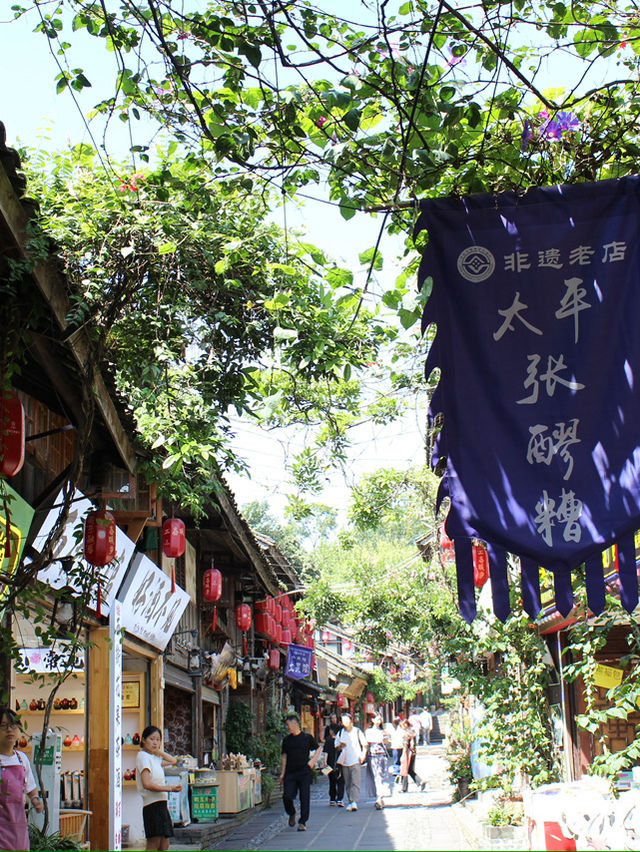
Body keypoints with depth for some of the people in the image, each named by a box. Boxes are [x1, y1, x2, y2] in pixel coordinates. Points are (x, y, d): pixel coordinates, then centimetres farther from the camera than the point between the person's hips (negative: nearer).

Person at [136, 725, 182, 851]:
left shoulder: (154, 758, 18)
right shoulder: (143, 756, -8)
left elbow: (173, 761, 31)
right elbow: (147, 784, -18)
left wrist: (158, 751, 20)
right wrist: (169, 788, -18)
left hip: (161, 803, 9)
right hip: (153, 804, -9)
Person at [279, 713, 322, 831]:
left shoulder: (307, 737, 0)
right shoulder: (287, 740, 9)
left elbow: (318, 749, 12)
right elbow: (284, 756, 13)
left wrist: (312, 761, -2)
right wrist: (282, 773, 9)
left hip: (304, 772, -2)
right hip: (290, 772, 2)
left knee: (304, 798, -3)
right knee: (287, 796, -7)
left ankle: (302, 822, 5)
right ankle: (292, 814, 22)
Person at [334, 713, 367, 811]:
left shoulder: (357, 731, 3)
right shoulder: (340, 733, 10)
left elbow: (365, 744, 8)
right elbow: (336, 747, 14)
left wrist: (363, 755, -5)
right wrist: (340, 746, -8)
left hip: (356, 760, -4)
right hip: (345, 762, 4)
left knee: (355, 782, -12)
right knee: (347, 784, 5)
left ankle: (354, 801, -20)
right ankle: (350, 802, 11)